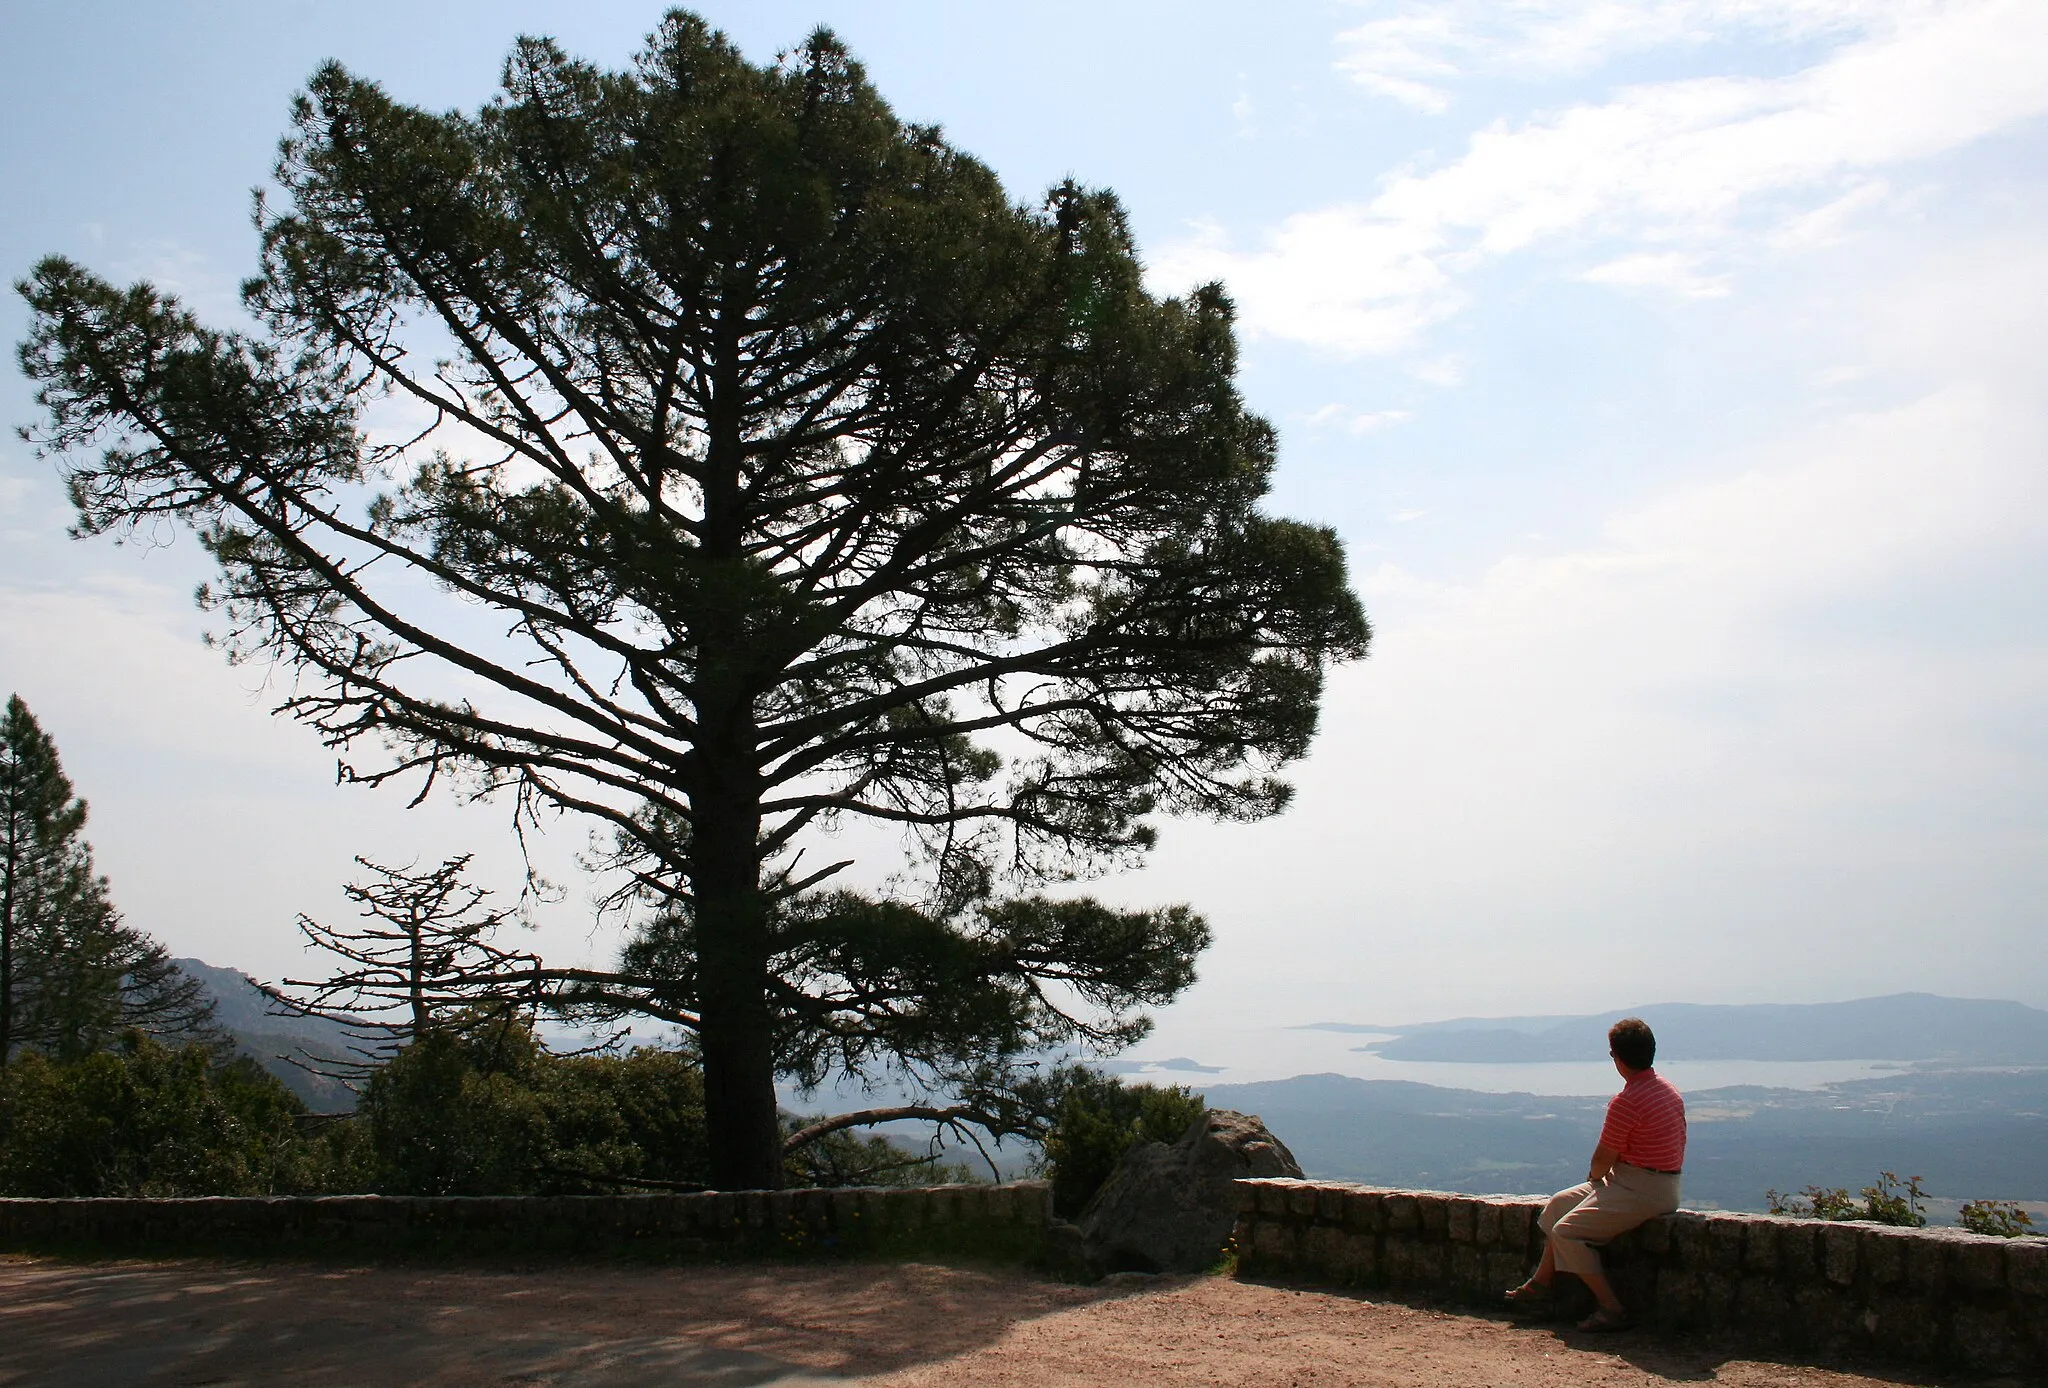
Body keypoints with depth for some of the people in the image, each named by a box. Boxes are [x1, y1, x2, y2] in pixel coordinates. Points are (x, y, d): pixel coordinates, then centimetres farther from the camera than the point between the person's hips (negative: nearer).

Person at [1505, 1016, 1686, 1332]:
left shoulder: (1626, 1102, -22)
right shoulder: (1668, 1089, 8)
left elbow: (1603, 1159, -17)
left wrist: (1595, 1175, 9)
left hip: (1641, 1191, -10)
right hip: (1662, 1184, 10)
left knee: (1566, 1232, -9)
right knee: (1560, 1204, 15)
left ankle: (1612, 1309, -8)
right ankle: (1541, 1283, 21)